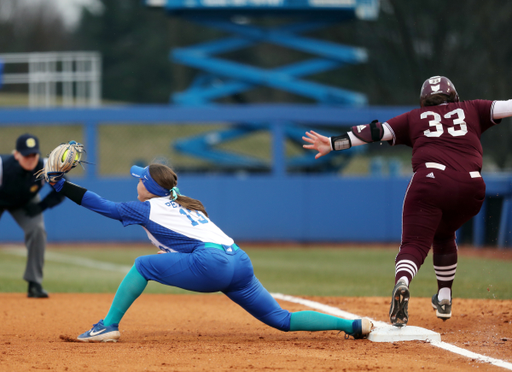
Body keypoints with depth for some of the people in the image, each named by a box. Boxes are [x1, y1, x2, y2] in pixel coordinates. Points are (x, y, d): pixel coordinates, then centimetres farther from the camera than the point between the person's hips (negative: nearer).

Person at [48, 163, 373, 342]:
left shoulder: (149, 208, 9)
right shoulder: (184, 205, 29)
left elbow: (104, 206, 12)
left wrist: (61, 185, 19)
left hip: (211, 264, -8)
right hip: (241, 263, 8)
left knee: (143, 265, 4)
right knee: (282, 319, 9)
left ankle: (109, 326, -2)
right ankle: (353, 325, -1)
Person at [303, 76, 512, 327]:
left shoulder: (415, 118, 21)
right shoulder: (471, 110, 24)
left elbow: (377, 131, 13)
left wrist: (333, 143, 12)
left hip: (430, 181, -2)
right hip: (471, 187, 2)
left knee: (414, 245, -10)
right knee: (444, 234, 30)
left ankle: (402, 283, -43)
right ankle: (444, 299, 28)